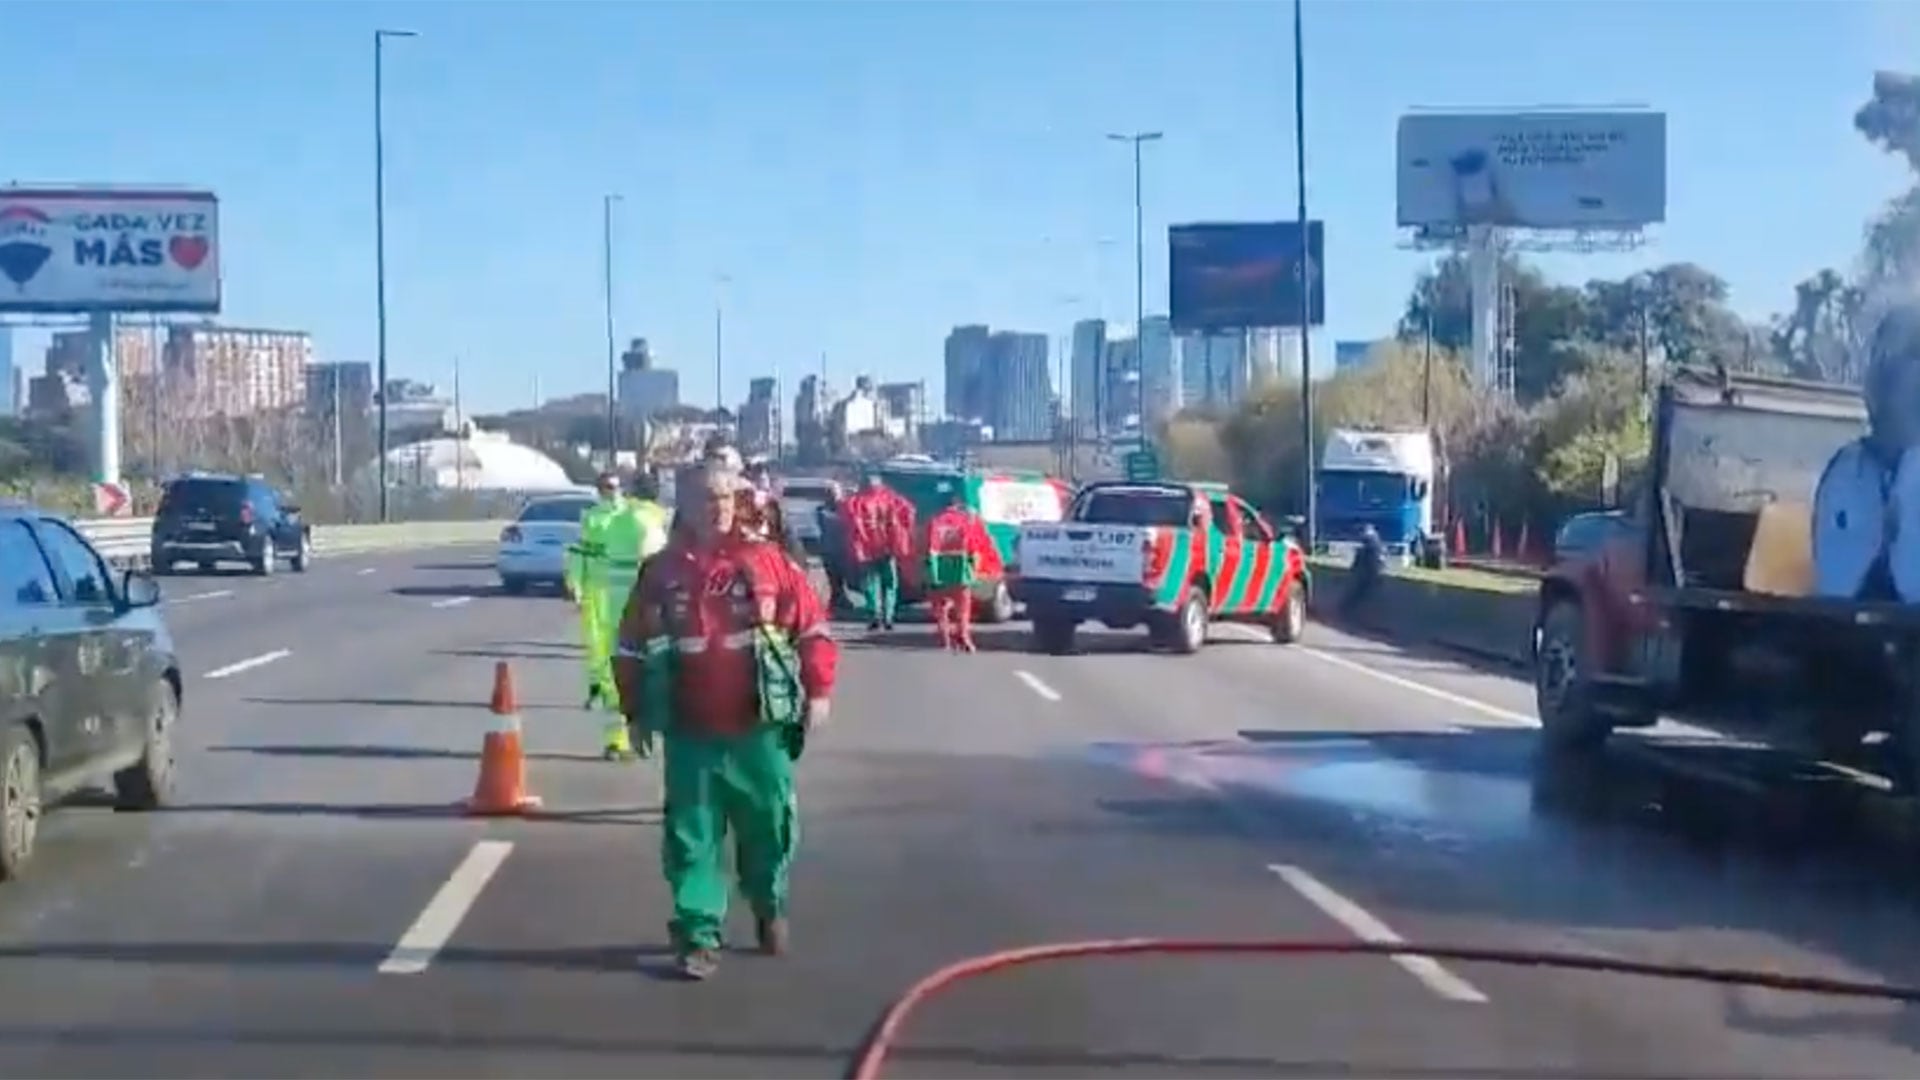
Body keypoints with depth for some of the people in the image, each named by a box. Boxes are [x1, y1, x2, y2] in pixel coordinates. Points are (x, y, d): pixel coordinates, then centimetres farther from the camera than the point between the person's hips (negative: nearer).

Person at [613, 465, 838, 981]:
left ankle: (771, 910, 34)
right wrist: (637, 712, 10)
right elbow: (632, 647, 10)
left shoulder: (767, 561, -2)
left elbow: (813, 627, 2)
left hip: (760, 729, 0)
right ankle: (699, 935, 7)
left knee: (769, 826, 10)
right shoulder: (661, 571, 3)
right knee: (693, 837, 0)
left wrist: (818, 692, -2)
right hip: (691, 734, 0)